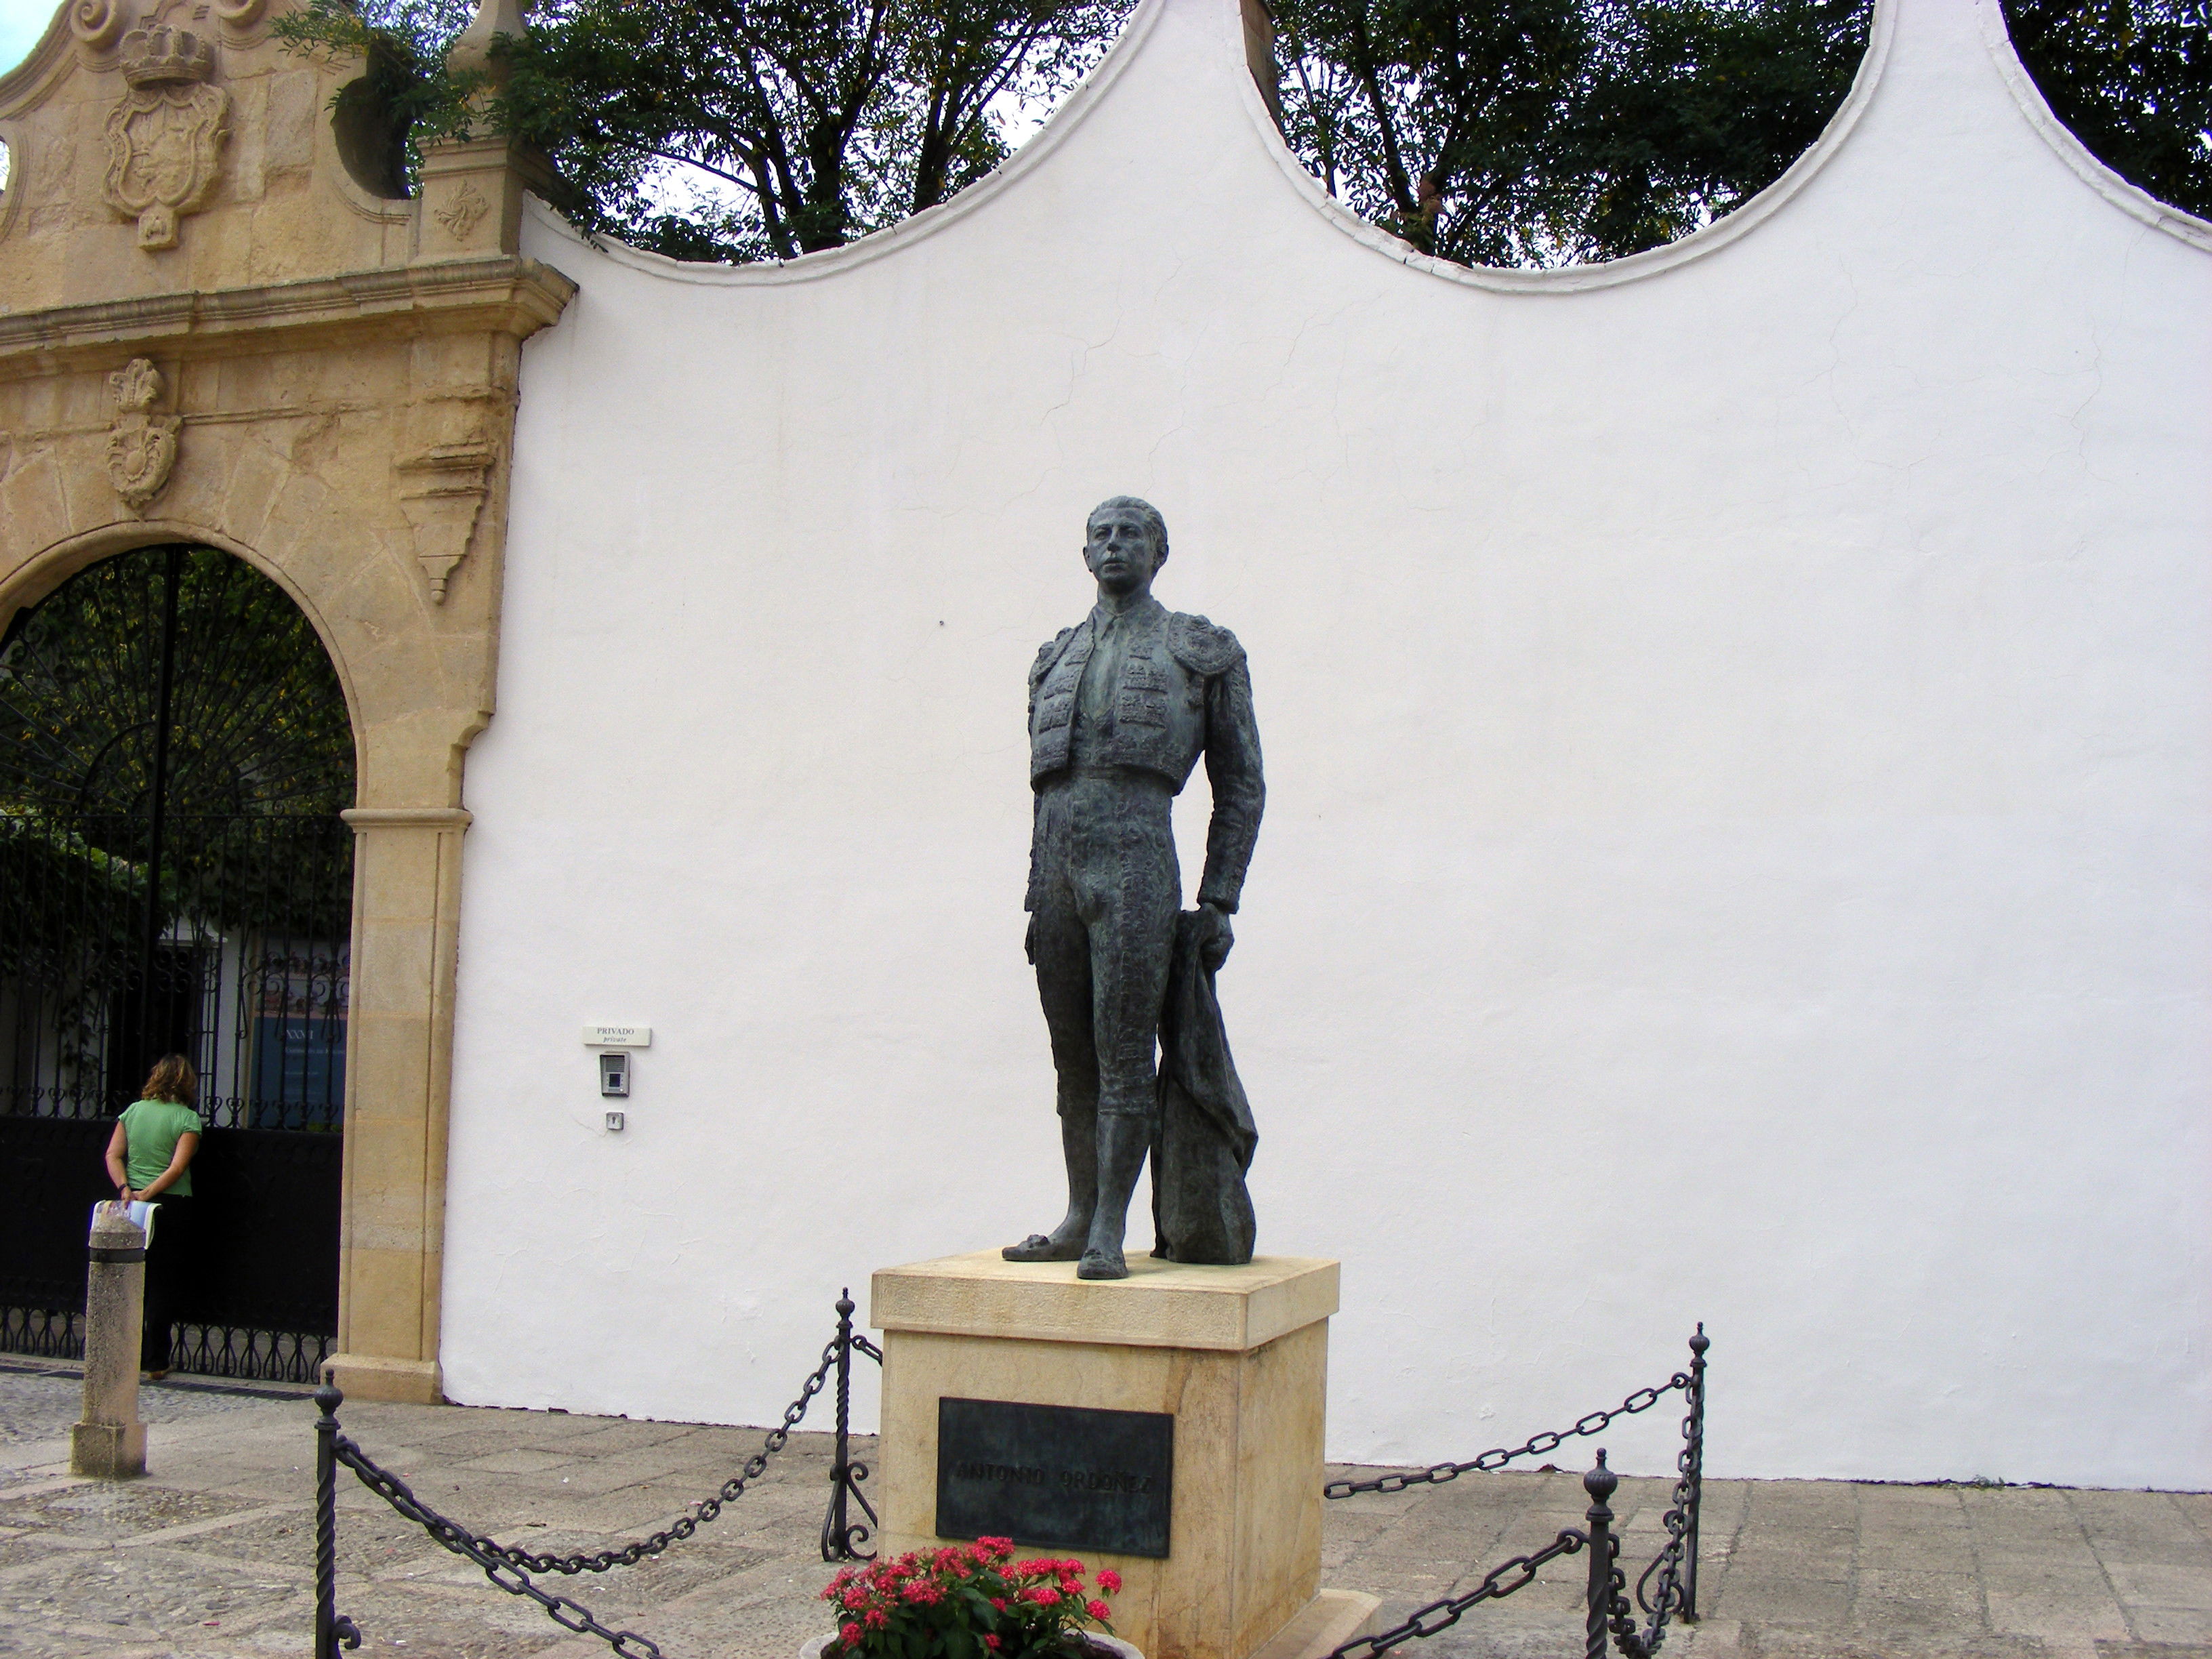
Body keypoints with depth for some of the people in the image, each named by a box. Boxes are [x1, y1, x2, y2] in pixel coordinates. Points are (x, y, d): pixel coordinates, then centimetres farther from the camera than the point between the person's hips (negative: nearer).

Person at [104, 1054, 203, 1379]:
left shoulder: (133, 1111, 8)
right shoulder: (188, 1119, -6)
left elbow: (113, 1154, 2)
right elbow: (178, 1167, -15)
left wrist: (125, 1190, -7)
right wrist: (148, 1194, -16)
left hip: (132, 1204, 4)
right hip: (172, 1206, -4)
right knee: (164, 1285, 2)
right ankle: (155, 1362, 3)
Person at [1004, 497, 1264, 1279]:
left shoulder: (1203, 651, 7)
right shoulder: (1056, 659, 21)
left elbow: (1241, 785, 6)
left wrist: (1219, 901, -2)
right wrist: (1038, 902, 18)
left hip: (1136, 865, -5)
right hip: (1058, 870, 5)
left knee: (1124, 1053, -6)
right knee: (1072, 1058, 8)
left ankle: (1111, 1230, -3)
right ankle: (1078, 1220, 15)